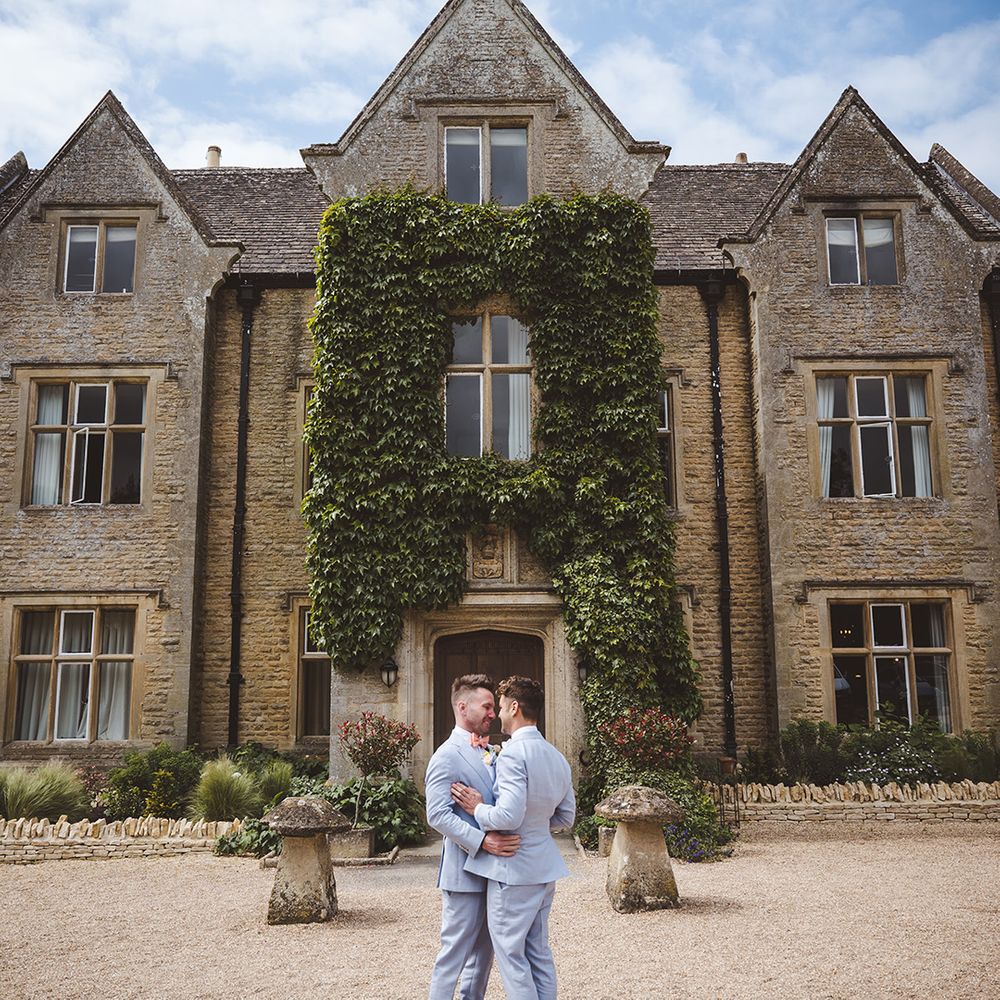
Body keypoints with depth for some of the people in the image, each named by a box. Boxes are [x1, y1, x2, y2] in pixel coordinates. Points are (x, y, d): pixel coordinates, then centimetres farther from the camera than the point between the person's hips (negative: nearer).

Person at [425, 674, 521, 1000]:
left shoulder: (488, 753, 14)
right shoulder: (447, 757, -13)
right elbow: (438, 815, -21)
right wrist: (483, 841, -29)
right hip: (465, 871, -8)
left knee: (484, 949, 17)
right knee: (456, 950, -1)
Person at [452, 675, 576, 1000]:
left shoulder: (513, 754, -19)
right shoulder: (557, 757, 9)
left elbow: (509, 816, -26)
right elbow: (566, 817, 14)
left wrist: (478, 808, -10)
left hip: (513, 869, -9)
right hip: (545, 867, 9)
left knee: (511, 954, 2)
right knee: (539, 953, 17)